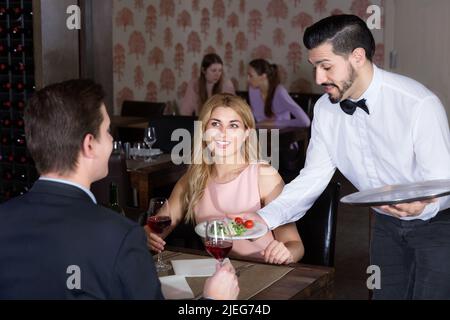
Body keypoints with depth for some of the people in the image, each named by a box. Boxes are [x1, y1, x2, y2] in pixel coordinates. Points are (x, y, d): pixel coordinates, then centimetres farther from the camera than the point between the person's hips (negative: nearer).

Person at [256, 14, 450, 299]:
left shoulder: (419, 104, -27)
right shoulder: (326, 109, -9)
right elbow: (312, 178, -7)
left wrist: (420, 205, -48)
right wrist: (262, 219, -21)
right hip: (387, 223, 5)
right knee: (386, 294, 13)